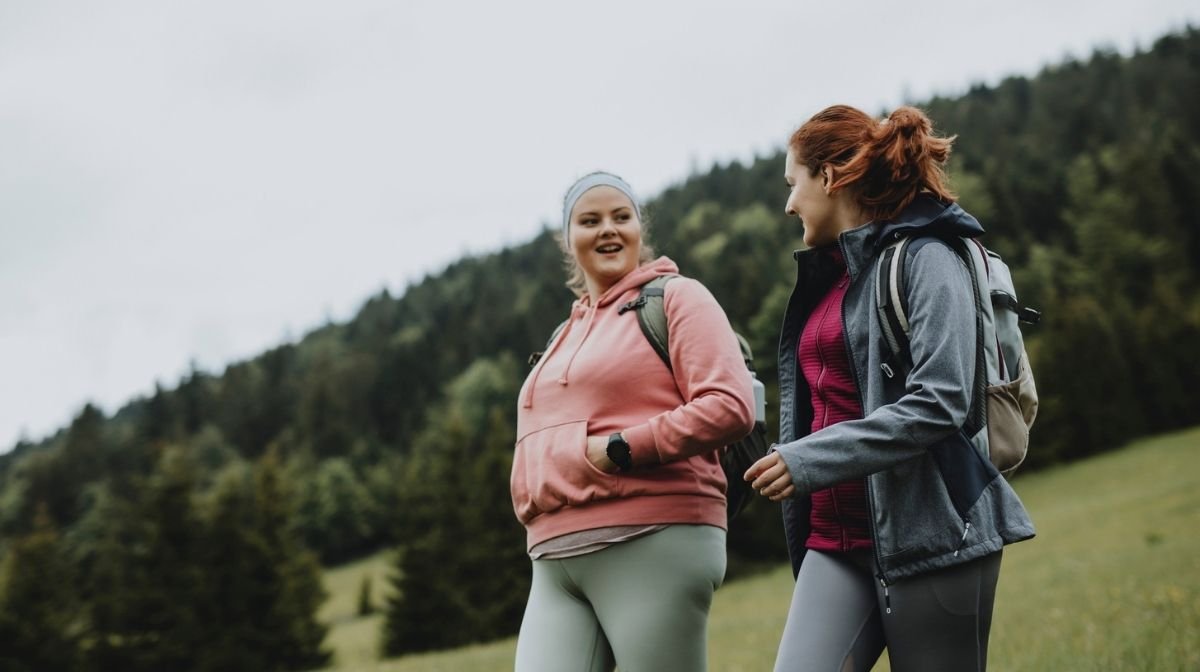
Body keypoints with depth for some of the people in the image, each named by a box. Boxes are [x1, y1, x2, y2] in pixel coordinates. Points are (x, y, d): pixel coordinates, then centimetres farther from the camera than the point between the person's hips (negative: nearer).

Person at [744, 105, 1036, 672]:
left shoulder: (925, 258, -7)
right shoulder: (829, 275, 17)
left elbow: (938, 404, -18)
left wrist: (811, 461, -20)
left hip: (927, 535, -6)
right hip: (836, 541, 7)